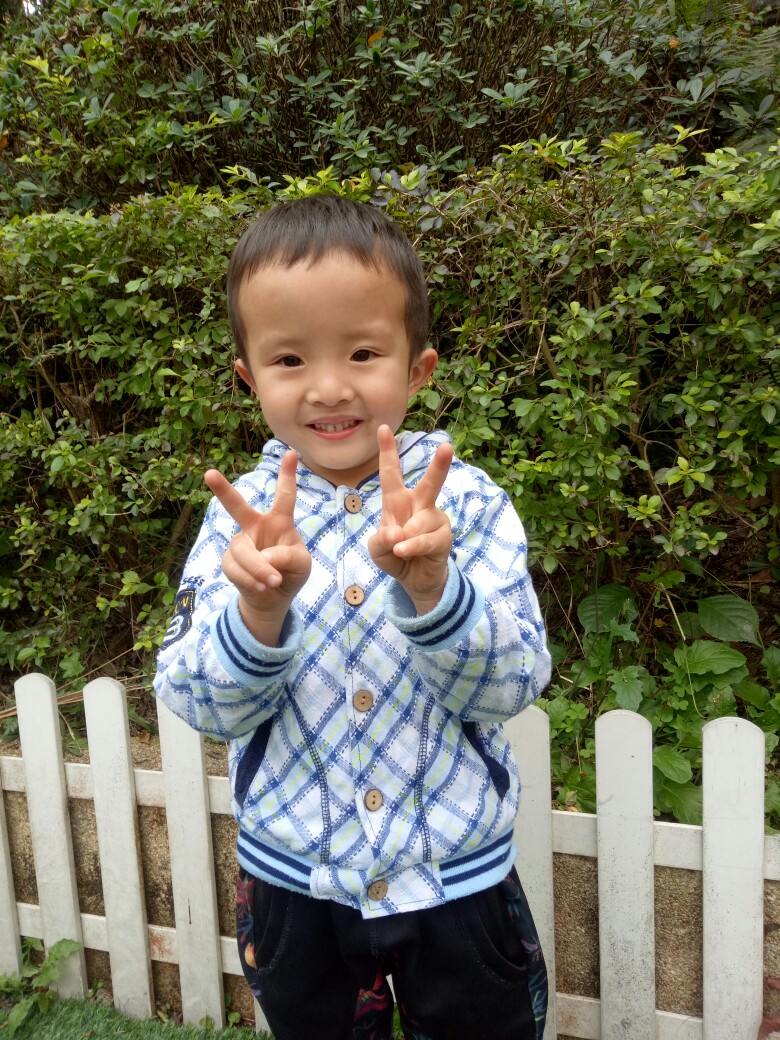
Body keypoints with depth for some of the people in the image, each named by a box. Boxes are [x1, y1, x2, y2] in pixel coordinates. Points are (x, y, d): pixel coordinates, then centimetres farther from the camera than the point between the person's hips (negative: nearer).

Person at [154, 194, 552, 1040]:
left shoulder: (467, 503, -14)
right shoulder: (242, 517, -10)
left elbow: (514, 682, -19)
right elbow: (203, 707, -14)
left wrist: (430, 586, -38)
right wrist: (258, 607, -34)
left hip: (457, 875, -1)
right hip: (292, 881, 1)